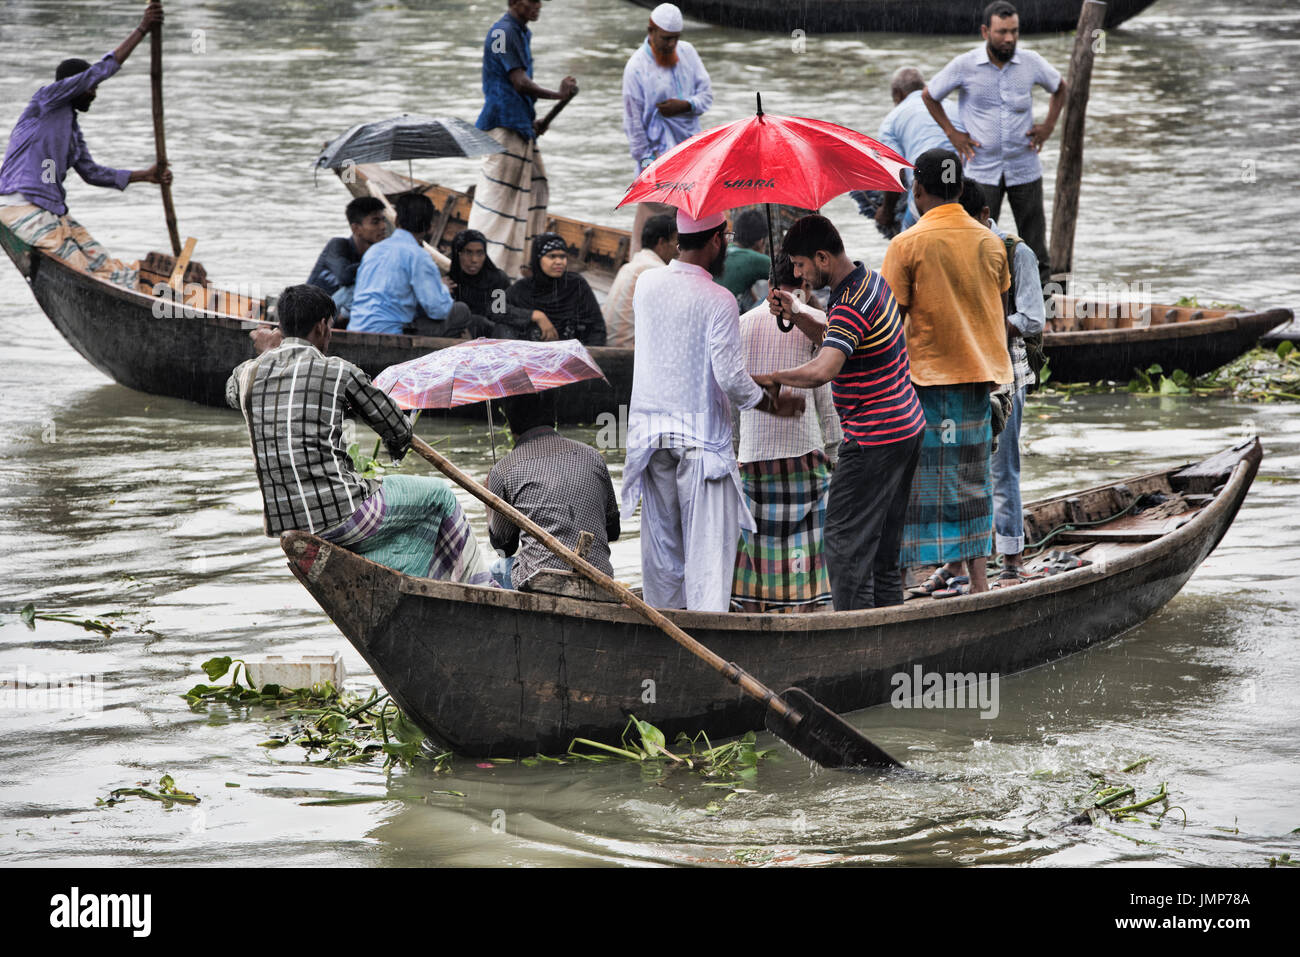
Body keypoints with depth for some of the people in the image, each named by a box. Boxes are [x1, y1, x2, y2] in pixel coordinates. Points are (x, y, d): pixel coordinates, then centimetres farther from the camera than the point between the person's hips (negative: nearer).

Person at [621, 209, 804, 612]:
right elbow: (730, 378, -18)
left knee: (661, 541, 14)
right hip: (701, 437, -6)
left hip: (650, 427, 6)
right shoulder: (718, 301, -16)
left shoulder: (646, 285, 3)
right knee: (708, 543, -4)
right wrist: (772, 403, -1)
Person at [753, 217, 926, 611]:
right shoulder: (872, 280, 9)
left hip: (873, 441, -10)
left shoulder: (851, 306, -23)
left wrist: (771, 377, -23)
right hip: (907, 428, 10)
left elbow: (821, 371, -37)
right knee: (884, 543, 15)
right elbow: (835, 341, 23)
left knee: (845, 542, -6)